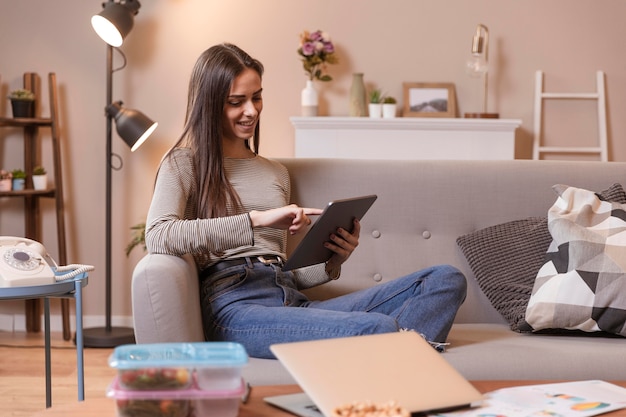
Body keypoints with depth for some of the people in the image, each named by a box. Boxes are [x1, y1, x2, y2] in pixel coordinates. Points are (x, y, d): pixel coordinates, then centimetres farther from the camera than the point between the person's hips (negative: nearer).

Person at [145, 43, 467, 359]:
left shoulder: (276, 173, 29)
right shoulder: (184, 163, 9)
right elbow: (157, 237, -12)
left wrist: (332, 262, 4)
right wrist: (258, 219, -19)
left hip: (292, 301, 7)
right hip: (235, 307, -7)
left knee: (447, 280, -11)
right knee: (378, 327, -36)